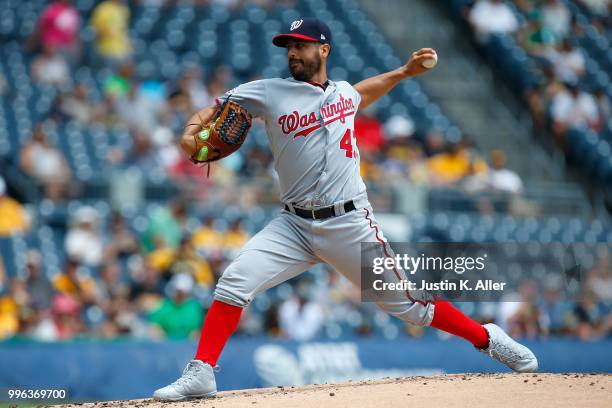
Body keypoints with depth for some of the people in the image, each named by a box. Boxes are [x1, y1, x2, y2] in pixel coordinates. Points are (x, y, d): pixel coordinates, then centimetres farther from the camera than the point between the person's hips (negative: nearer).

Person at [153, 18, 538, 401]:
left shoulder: (343, 92, 11)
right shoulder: (269, 93, 2)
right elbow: (213, 110, 1)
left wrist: (404, 72, 32)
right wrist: (192, 131, -19)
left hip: (350, 223, 0)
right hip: (294, 226, 0)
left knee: (408, 304, 3)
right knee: (234, 283, -19)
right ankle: (200, 375, -14)